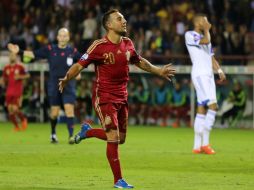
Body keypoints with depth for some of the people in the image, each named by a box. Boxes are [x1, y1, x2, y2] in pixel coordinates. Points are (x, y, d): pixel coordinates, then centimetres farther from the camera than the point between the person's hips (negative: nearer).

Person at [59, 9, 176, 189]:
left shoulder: (128, 44, 5)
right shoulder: (99, 46, -14)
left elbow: (139, 61, 23)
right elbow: (80, 65, -14)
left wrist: (158, 71, 28)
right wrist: (66, 78, -31)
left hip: (122, 97, 7)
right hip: (104, 98, -7)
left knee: (120, 138, 12)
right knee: (114, 137, -11)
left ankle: (87, 131, 37)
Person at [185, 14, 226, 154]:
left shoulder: (204, 37, 23)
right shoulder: (190, 35, -3)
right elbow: (205, 41, -20)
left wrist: (219, 70, 7)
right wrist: (206, 30, -2)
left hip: (209, 75, 9)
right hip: (199, 74, -9)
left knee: (202, 109, 7)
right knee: (212, 105, -19)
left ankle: (197, 146, 8)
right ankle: (205, 142, -19)